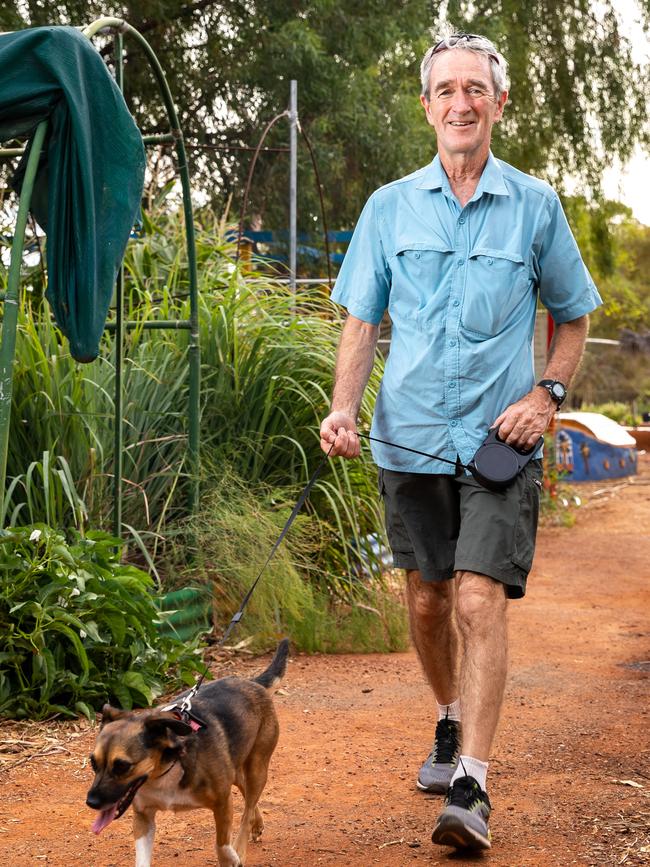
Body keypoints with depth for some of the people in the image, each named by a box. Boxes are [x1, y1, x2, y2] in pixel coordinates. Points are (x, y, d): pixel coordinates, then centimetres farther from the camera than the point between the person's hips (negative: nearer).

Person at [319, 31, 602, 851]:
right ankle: (450, 723, 38)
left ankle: (471, 785, -10)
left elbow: (572, 316, 12)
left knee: (480, 602, -13)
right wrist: (342, 411, -8)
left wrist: (546, 393, -4)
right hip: (410, 439, 3)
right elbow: (361, 321, 7)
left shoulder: (535, 205, 2)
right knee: (426, 601, 13)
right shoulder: (389, 207, 5)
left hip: (497, 441, -2)